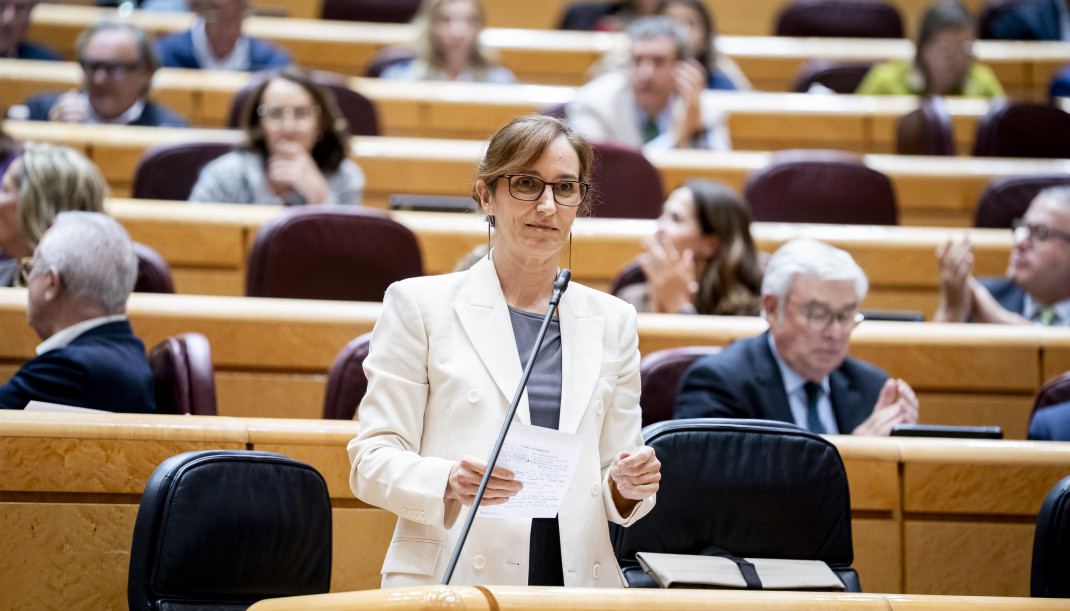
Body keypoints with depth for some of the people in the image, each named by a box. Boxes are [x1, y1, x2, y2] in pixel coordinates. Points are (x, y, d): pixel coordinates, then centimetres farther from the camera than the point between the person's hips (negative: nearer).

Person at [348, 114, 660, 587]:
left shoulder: (612, 321, 18)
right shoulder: (420, 305, 8)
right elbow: (373, 461, 3)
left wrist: (627, 487, -3)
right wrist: (448, 482, -18)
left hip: (578, 583, 4)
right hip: (449, 585, -4)